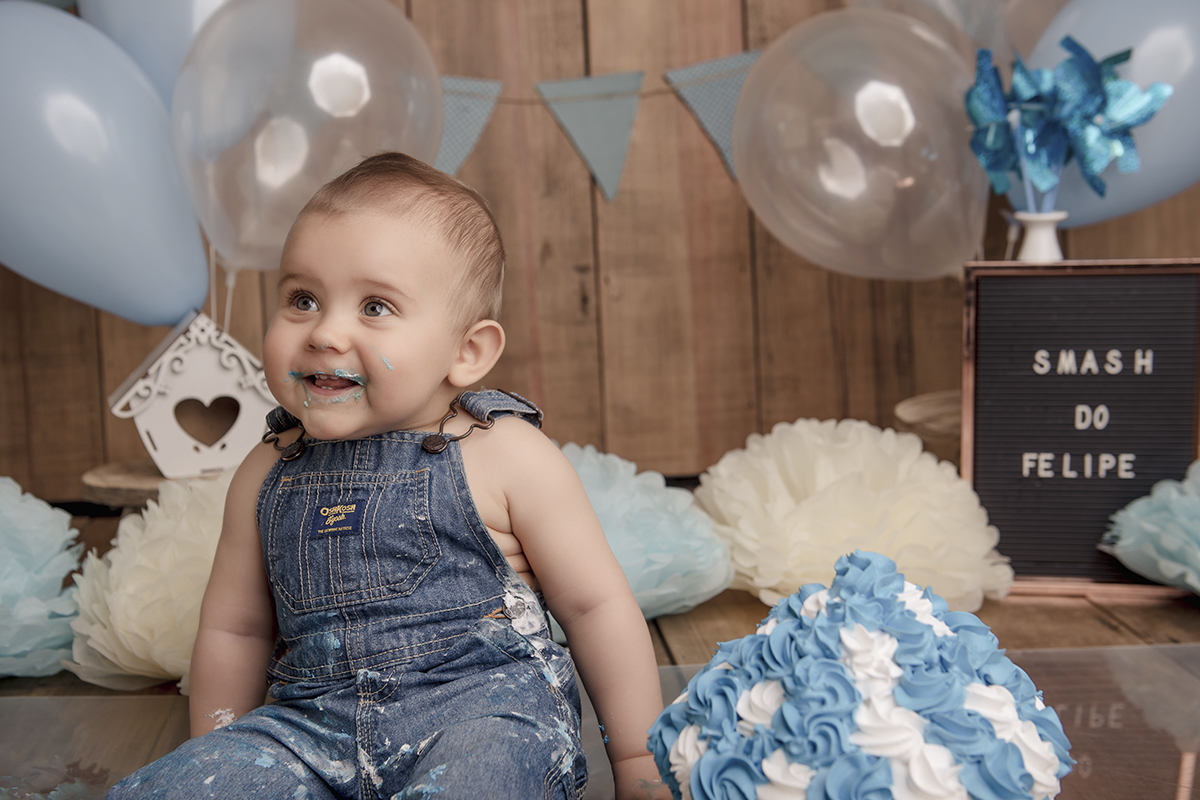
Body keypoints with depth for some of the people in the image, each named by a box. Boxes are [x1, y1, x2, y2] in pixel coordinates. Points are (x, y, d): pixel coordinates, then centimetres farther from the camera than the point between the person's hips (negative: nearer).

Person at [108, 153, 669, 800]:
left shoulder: (506, 456, -8)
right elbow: (233, 629, 18)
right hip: (314, 722, 4)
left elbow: (597, 606, -2)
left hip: (483, 705, -3)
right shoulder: (266, 475, 6)